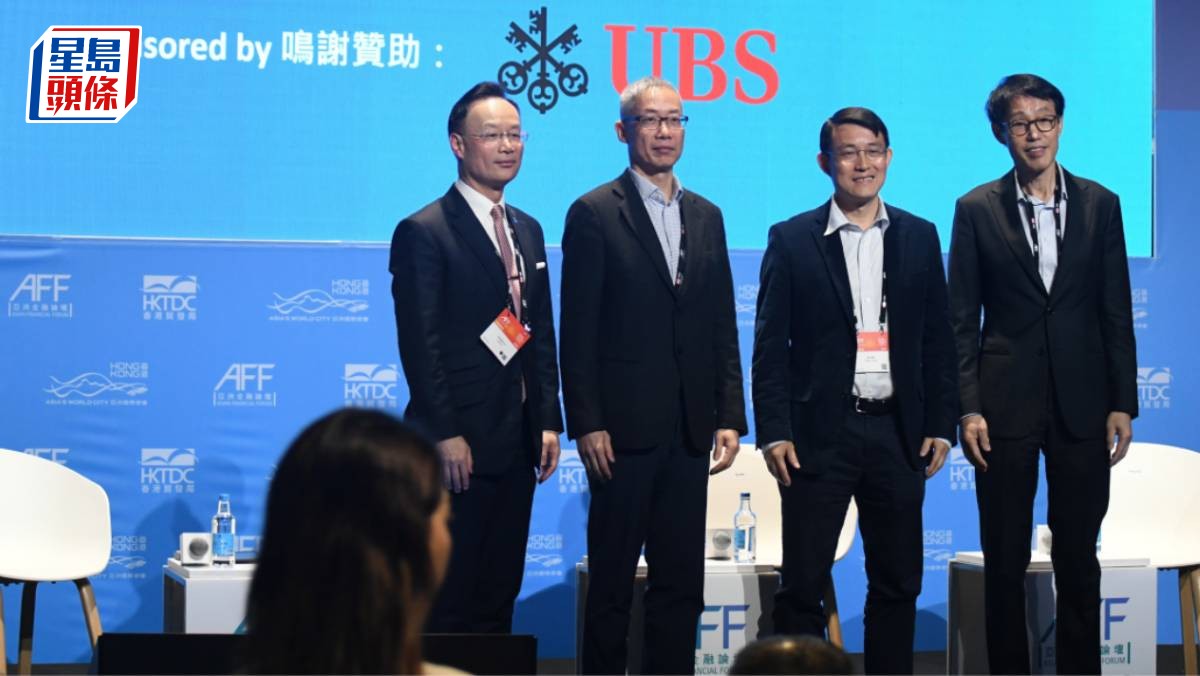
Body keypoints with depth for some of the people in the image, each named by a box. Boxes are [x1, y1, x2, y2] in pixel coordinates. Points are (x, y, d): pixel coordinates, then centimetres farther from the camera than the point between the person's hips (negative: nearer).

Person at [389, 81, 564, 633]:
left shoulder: (527, 230, 15)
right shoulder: (424, 232, -8)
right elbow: (420, 343, -13)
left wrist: (548, 421, 9)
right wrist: (447, 436, -17)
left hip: (516, 444, 7)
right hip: (456, 446, -7)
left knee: (499, 598, 10)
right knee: (447, 604, -2)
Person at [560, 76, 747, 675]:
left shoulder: (706, 216, 14)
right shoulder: (594, 214, -2)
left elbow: (723, 328, 14)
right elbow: (578, 332, -6)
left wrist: (730, 416, 6)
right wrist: (586, 424, -12)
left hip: (689, 432, 5)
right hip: (623, 428, -5)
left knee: (682, 584, 7)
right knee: (611, 583, 2)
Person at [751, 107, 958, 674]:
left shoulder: (920, 237, 9)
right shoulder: (791, 240, 1)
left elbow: (938, 341, 10)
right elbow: (770, 345, -1)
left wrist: (940, 424, 3)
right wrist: (773, 431, -9)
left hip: (898, 432, 3)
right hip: (820, 434, -3)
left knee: (897, 583, 9)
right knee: (803, 585, -1)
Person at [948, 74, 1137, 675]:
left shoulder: (1099, 205, 6)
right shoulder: (977, 209, 2)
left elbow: (1116, 314, 6)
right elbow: (962, 321, 1)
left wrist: (1122, 404, 1)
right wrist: (968, 409, -7)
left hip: (1082, 405, 1)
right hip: (1007, 403, -1)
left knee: (1078, 557, 7)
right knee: (1005, 560, 4)